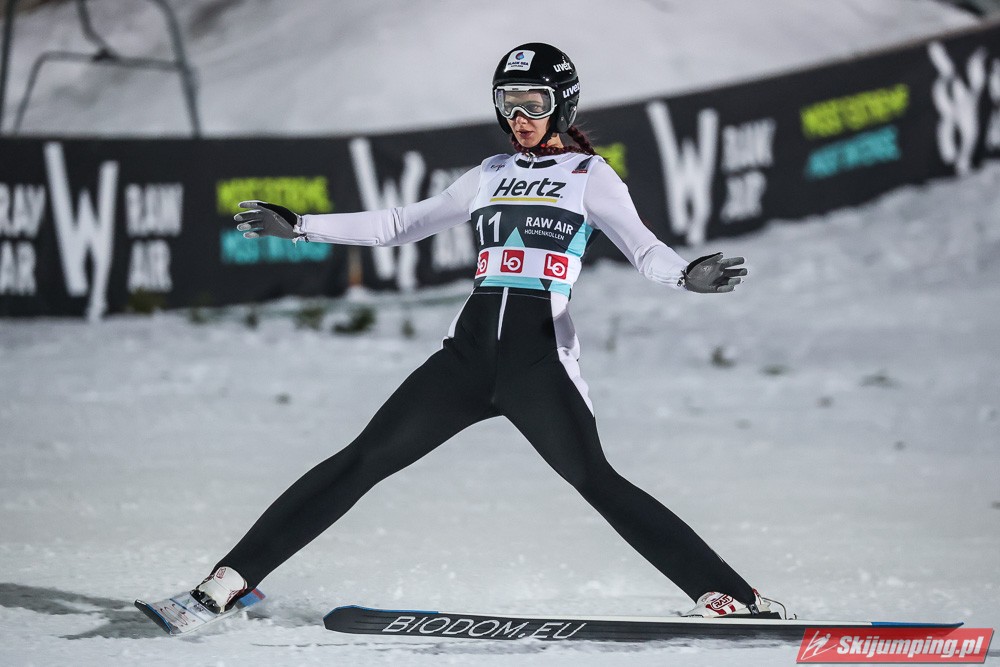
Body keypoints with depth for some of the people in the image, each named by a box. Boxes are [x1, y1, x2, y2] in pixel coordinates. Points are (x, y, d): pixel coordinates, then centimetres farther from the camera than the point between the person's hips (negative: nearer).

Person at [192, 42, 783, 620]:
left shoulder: (590, 176, 7)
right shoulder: (491, 176, 21)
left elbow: (645, 249, -5)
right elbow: (400, 224, 27)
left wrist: (688, 276, -28)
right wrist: (299, 226, 23)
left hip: (540, 357, -4)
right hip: (470, 350, 4)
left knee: (596, 482, -21)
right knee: (363, 460, -2)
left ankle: (727, 596, -20)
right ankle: (229, 580, -2)